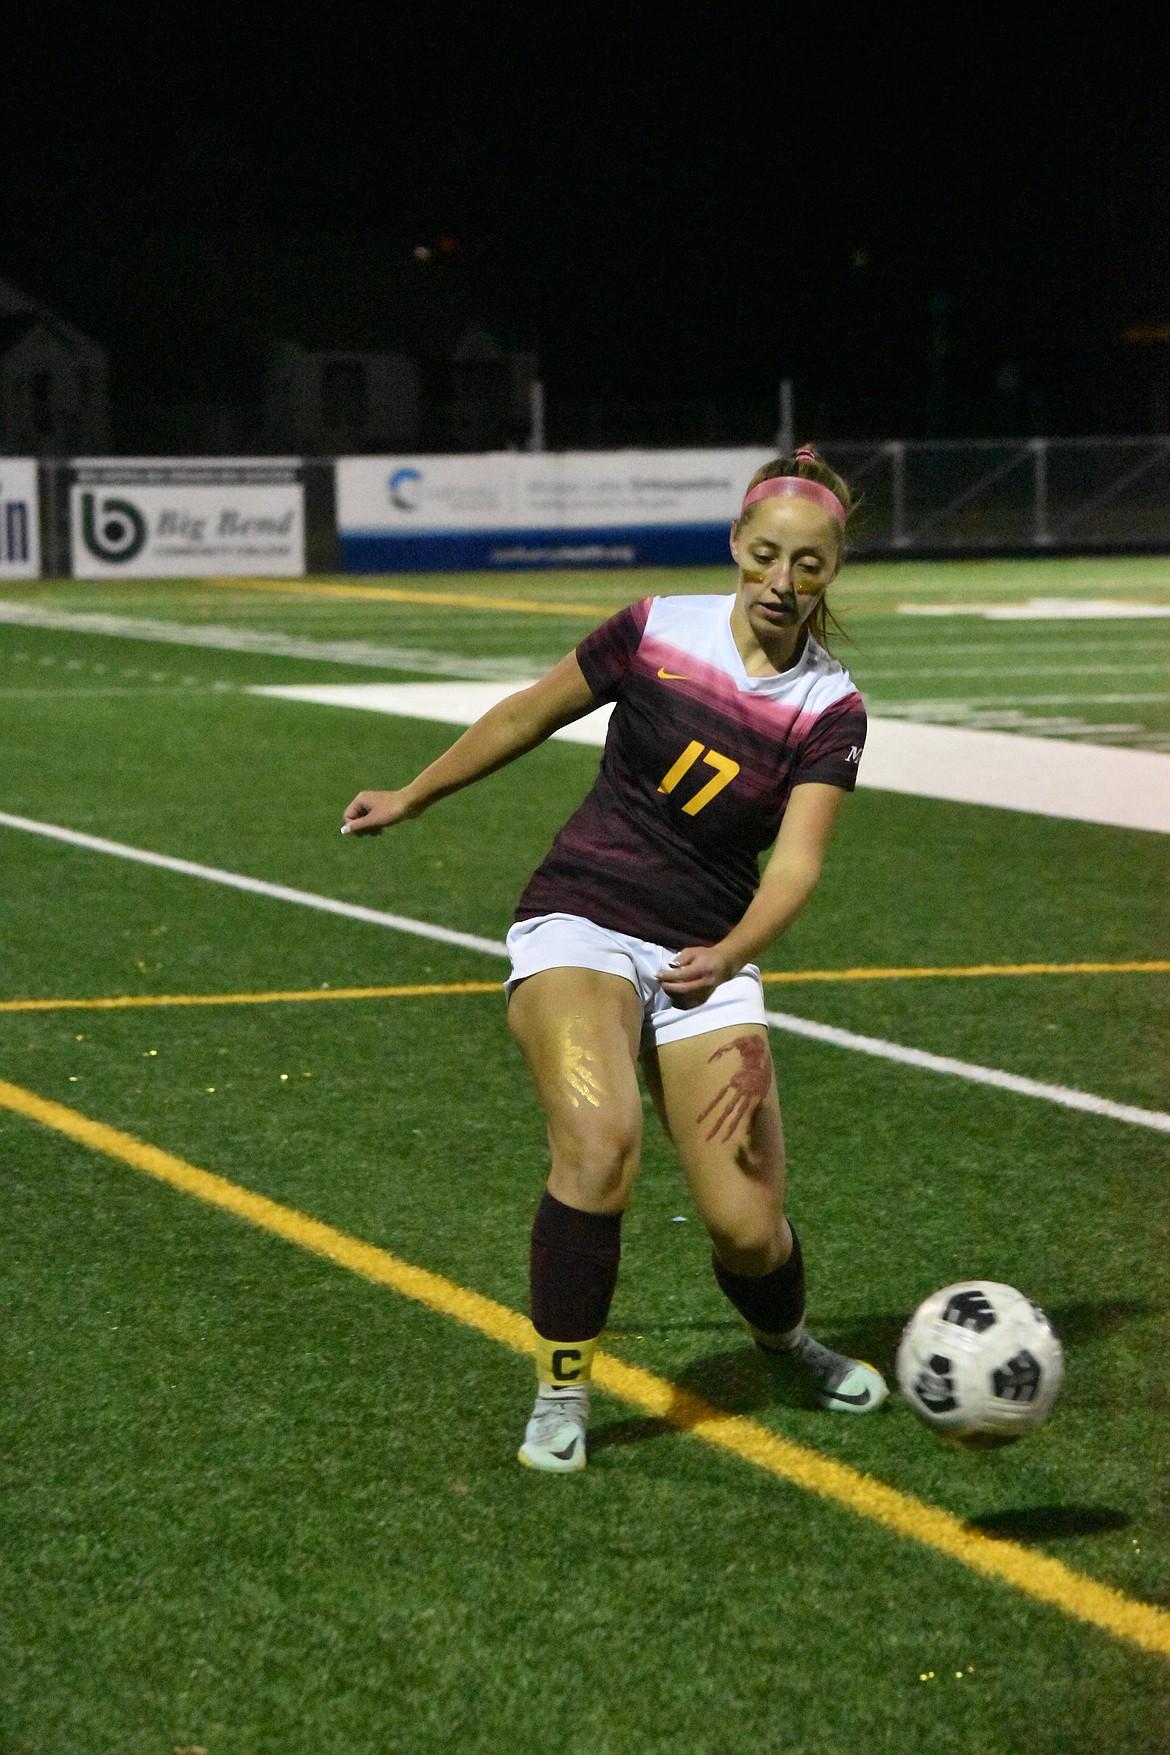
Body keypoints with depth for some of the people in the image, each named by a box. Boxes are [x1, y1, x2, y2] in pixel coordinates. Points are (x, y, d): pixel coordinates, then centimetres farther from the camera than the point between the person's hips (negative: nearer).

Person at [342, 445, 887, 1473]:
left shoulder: (831, 710, -5)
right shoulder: (658, 633, -5)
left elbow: (796, 863, -16)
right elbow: (531, 715, 10)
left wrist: (730, 957, -35)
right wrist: (414, 797, 20)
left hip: (706, 958, 1)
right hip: (579, 925, -1)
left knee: (747, 1222, -8)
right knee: (599, 1144, -29)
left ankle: (787, 1341, 28)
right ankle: (562, 1396, -13)